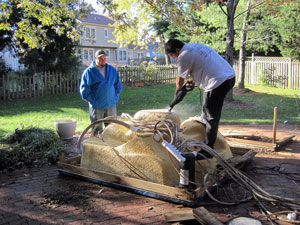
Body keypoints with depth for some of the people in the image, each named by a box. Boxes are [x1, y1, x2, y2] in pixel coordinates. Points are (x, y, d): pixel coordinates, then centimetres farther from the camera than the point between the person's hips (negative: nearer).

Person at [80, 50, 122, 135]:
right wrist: (90, 100, -7)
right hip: (96, 106, -3)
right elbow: (84, 89, -4)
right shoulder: (89, 71, -5)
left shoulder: (112, 70, 8)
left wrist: (115, 96, 10)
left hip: (111, 105, 4)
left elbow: (118, 84, 18)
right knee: (97, 130, 6)